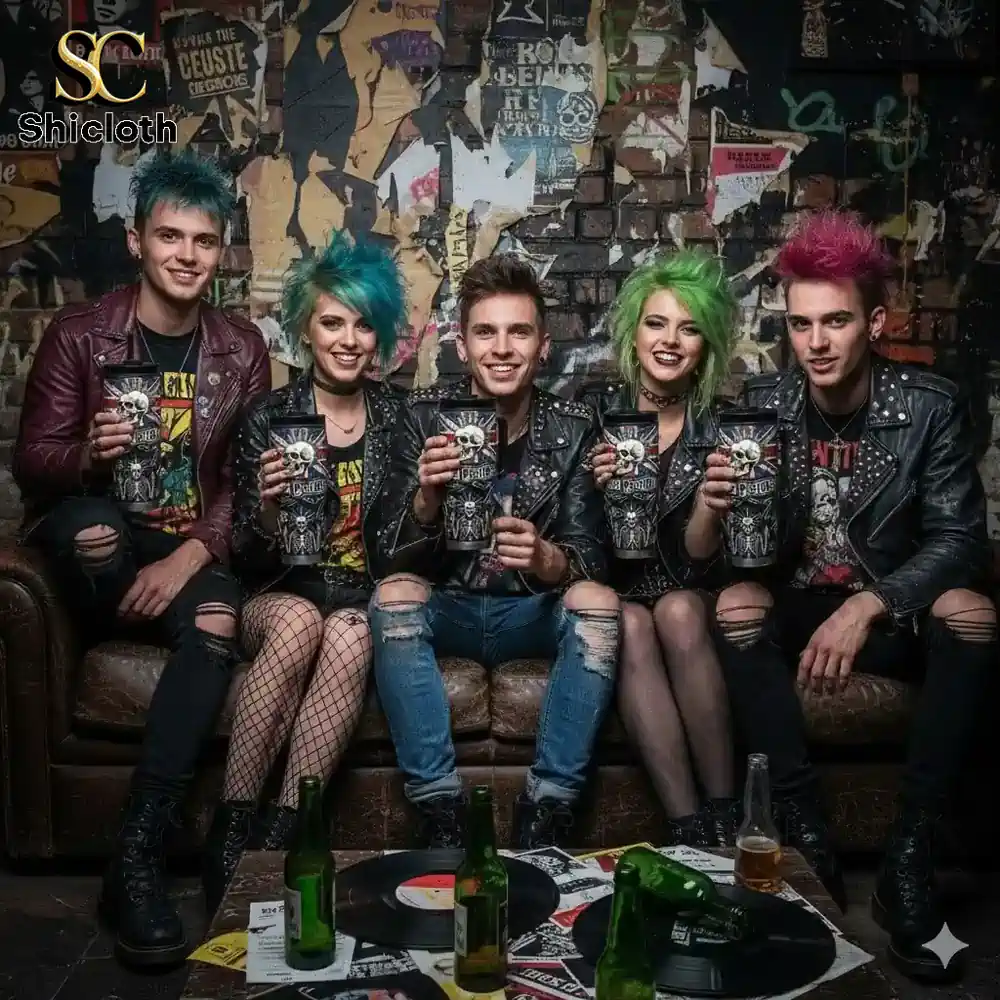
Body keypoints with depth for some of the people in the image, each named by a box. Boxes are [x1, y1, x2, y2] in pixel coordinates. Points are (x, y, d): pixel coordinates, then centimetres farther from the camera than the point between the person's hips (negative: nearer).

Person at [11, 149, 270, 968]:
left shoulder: (242, 349, 4)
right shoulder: (79, 333, -1)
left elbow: (247, 483, -2)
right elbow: (31, 464, -4)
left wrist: (188, 558, -19)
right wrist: (87, 455, -28)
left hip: (191, 550, 2)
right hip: (99, 548, -1)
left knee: (218, 623, -32)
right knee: (91, 525, -38)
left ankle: (136, 859, -28)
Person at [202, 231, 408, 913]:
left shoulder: (400, 416, 5)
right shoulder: (269, 418, 2)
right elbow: (249, 562, 0)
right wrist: (267, 511, -20)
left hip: (368, 602, 1)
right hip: (284, 596, 0)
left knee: (351, 634, -34)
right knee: (300, 623, -35)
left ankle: (280, 837, -29)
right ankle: (230, 833, -26)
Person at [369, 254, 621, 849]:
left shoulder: (574, 427, -6)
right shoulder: (426, 417, -7)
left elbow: (591, 561, -11)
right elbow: (393, 557, -10)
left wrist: (546, 559, -36)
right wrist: (425, 498, -33)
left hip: (535, 615, 0)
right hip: (445, 609, 0)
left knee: (598, 603, -29)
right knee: (393, 596, -30)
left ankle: (547, 813, -23)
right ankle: (441, 811, -26)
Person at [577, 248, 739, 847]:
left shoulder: (718, 427, -2)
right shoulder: (594, 408, -3)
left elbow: (695, 564, -6)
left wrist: (709, 510, -27)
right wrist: (593, 489, -22)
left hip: (684, 596, 1)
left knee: (680, 612, -31)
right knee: (633, 625, -31)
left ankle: (725, 815, -22)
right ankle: (689, 826, -28)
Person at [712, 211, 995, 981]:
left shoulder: (932, 406, -8)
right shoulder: (760, 406, -6)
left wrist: (869, 605, -28)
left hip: (893, 613, 0)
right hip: (796, 608, 1)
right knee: (736, 605, -30)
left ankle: (911, 854, -22)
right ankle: (807, 836, -23)